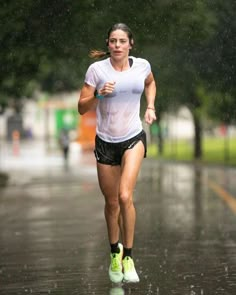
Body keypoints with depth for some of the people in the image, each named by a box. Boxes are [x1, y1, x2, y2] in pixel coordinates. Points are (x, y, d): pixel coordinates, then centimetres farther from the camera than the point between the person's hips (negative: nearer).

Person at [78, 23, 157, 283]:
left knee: (125, 196, -20)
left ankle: (128, 256, -8)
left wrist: (150, 106, 7)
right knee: (111, 203, 9)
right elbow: (82, 108, -9)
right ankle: (115, 252, 33)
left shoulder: (142, 65, -4)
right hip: (106, 142, 0)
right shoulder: (97, 69, -11)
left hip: (134, 139, 0)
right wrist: (99, 95, -26)